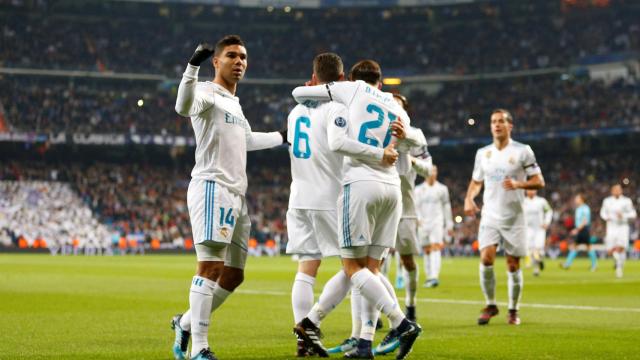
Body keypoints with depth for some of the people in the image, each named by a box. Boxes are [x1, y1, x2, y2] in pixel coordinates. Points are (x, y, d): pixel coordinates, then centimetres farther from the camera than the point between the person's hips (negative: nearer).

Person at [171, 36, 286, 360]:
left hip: (237, 194, 9)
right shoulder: (207, 93, -3)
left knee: (233, 275, 10)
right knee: (211, 266, -18)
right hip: (212, 187, -9)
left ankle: (186, 324, 24)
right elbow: (183, 107, -27)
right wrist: (193, 66, -40)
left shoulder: (234, 103, 25)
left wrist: (283, 136, 51)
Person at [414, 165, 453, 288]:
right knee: (427, 250, 5)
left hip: (437, 222, -2)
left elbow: (446, 207, 12)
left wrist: (449, 225, 11)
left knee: (436, 248, -16)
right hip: (423, 223, 2)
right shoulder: (419, 189, 9)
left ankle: (435, 277, -27)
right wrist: (418, 218, -16)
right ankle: (429, 277, 15)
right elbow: (416, 206, 3)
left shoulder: (442, 189, 9)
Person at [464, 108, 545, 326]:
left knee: (513, 266, 1)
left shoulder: (522, 151, -2)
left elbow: (539, 182, -3)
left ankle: (513, 310, 16)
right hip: (490, 216, 2)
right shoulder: (483, 153, 10)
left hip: (513, 217, -2)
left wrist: (518, 184, -21)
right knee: (486, 259, -14)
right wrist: (469, 199, 1)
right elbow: (476, 182, 20)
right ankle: (490, 305, 3)